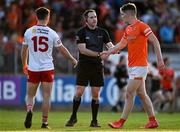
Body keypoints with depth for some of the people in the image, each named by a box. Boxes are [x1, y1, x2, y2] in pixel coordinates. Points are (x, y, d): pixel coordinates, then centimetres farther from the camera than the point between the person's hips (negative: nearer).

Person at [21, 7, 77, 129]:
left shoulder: (29, 32, -1)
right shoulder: (52, 33, -4)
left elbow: (24, 51, 8)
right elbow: (62, 49, 5)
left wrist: (24, 65, 24)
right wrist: (73, 60, 22)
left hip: (33, 69, 1)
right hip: (48, 69, -1)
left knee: (30, 95, 10)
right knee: (46, 97, 5)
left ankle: (29, 110, -19)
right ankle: (44, 122, 3)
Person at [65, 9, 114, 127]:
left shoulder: (102, 32, 7)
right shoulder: (81, 32, -5)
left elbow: (110, 45, 3)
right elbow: (83, 50, -14)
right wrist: (99, 54, -22)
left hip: (97, 67, 3)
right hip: (84, 66, -3)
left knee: (96, 94, 3)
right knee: (79, 92, -4)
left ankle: (94, 121, 10)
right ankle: (73, 117, 12)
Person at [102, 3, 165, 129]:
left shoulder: (141, 26, -12)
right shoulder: (128, 29, 13)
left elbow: (155, 42, -14)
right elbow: (121, 44, 27)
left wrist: (160, 59, -18)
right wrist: (109, 52, 23)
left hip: (140, 65, -9)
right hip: (132, 66, 9)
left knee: (129, 93, -8)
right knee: (141, 93, 9)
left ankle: (121, 122, -6)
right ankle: (153, 121, 14)